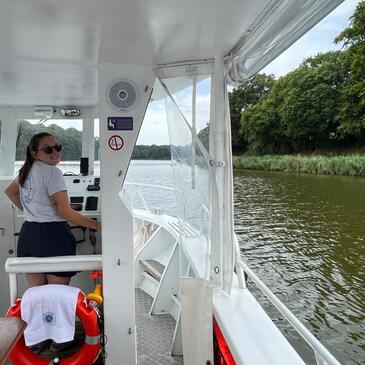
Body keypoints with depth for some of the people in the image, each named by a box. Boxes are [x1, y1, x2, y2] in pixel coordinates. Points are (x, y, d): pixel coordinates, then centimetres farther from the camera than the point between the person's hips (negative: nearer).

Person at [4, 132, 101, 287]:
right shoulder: (52, 172, -13)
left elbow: (9, 191, 32)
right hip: (53, 235, -8)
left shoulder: (27, 170, 13)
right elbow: (64, 211, -18)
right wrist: (97, 225, -15)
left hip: (28, 234, 9)